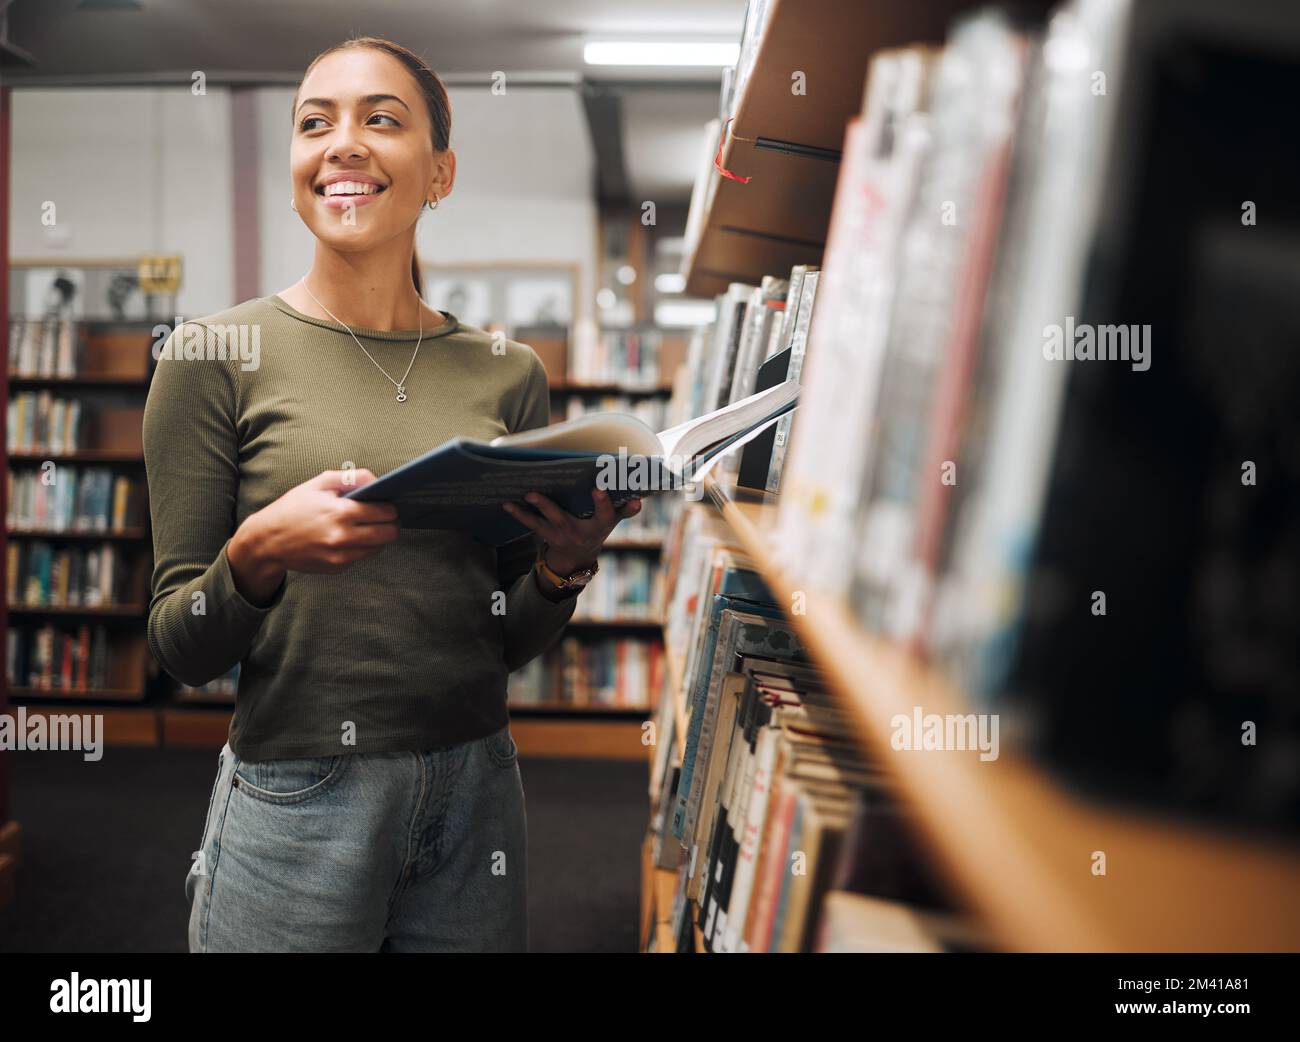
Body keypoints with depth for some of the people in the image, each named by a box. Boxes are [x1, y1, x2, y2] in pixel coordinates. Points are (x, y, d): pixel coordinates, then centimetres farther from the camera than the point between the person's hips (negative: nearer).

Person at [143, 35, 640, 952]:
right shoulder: (215, 355, -6)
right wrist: (256, 555, -23)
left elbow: (512, 642, 9)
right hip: (294, 800, -3)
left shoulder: (508, 372, 2)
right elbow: (180, 650, -4)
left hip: (476, 794, 3)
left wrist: (564, 566, -11)